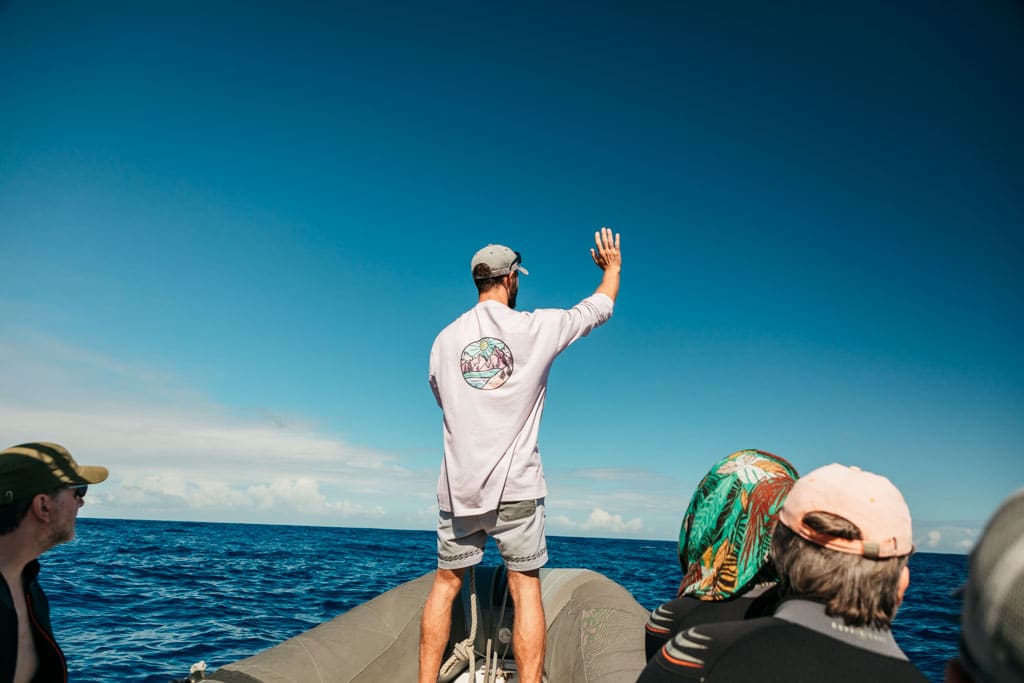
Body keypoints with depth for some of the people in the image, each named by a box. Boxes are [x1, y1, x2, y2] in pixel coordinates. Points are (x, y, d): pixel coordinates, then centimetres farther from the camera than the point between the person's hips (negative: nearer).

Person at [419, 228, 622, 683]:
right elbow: (599, 308, 12)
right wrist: (613, 266, 30)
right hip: (516, 486, -3)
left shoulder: (445, 339, 5)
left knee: (446, 583, 15)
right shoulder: (536, 327, -4)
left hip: (459, 487, 3)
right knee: (526, 589, 5)